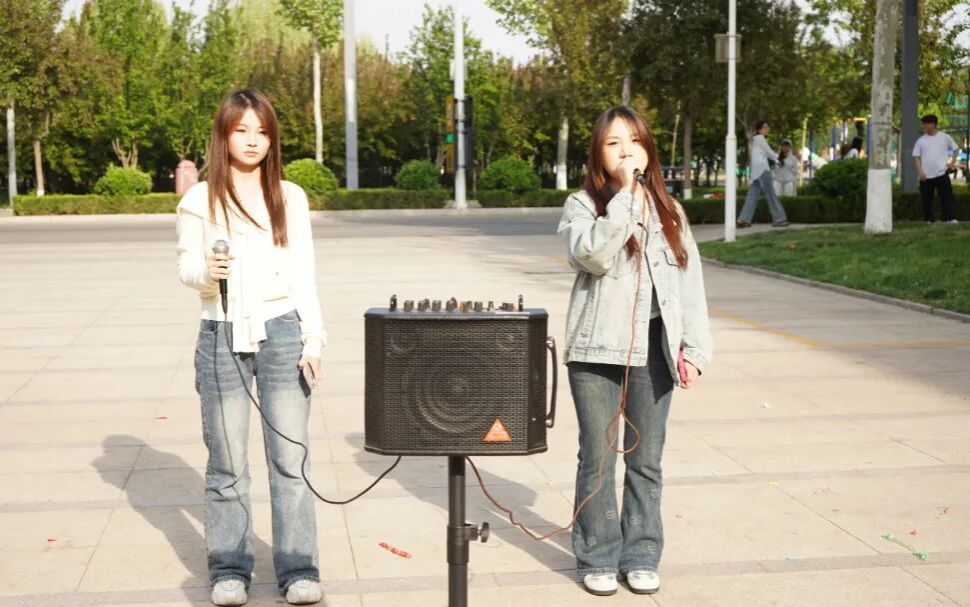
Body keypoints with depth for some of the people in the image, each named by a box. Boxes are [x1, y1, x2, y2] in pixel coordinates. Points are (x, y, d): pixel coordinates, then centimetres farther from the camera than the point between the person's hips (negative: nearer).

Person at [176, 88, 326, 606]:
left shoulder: (290, 197, 7)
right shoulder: (200, 199, 3)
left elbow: (303, 274, 7)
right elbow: (186, 267, 7)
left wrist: (313, 341, -1)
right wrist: (207, 272, -17)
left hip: (281, 334, 1)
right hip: (222, 337, 0)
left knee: (290, 458, -1)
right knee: (227, 463, 4)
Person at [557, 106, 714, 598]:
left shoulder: (668, 211, 9)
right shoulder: (582, 206, -1)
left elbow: (690, 280, 8)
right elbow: (593, 255, -21)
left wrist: (694, 348, 0)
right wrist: (624, 195, -21)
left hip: (654, 351, 3)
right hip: (596, 351, -3)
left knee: (645, 460, 9)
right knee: (598, 459, 5)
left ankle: (641, 556, 20)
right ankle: (597, 558, 16)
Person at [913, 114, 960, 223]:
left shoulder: (945, 137, 4)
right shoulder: (921, 141, 6)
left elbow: (955, 149, 16)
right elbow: (916, 157, 5)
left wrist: (953, 162, 4)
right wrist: (920, 171, -7)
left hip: (941, 174, -2)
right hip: (926, 176, 2)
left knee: (947, 197, -6)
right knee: (927, 199, 4)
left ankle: (951, 219, -7)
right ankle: (929, 221, 12)